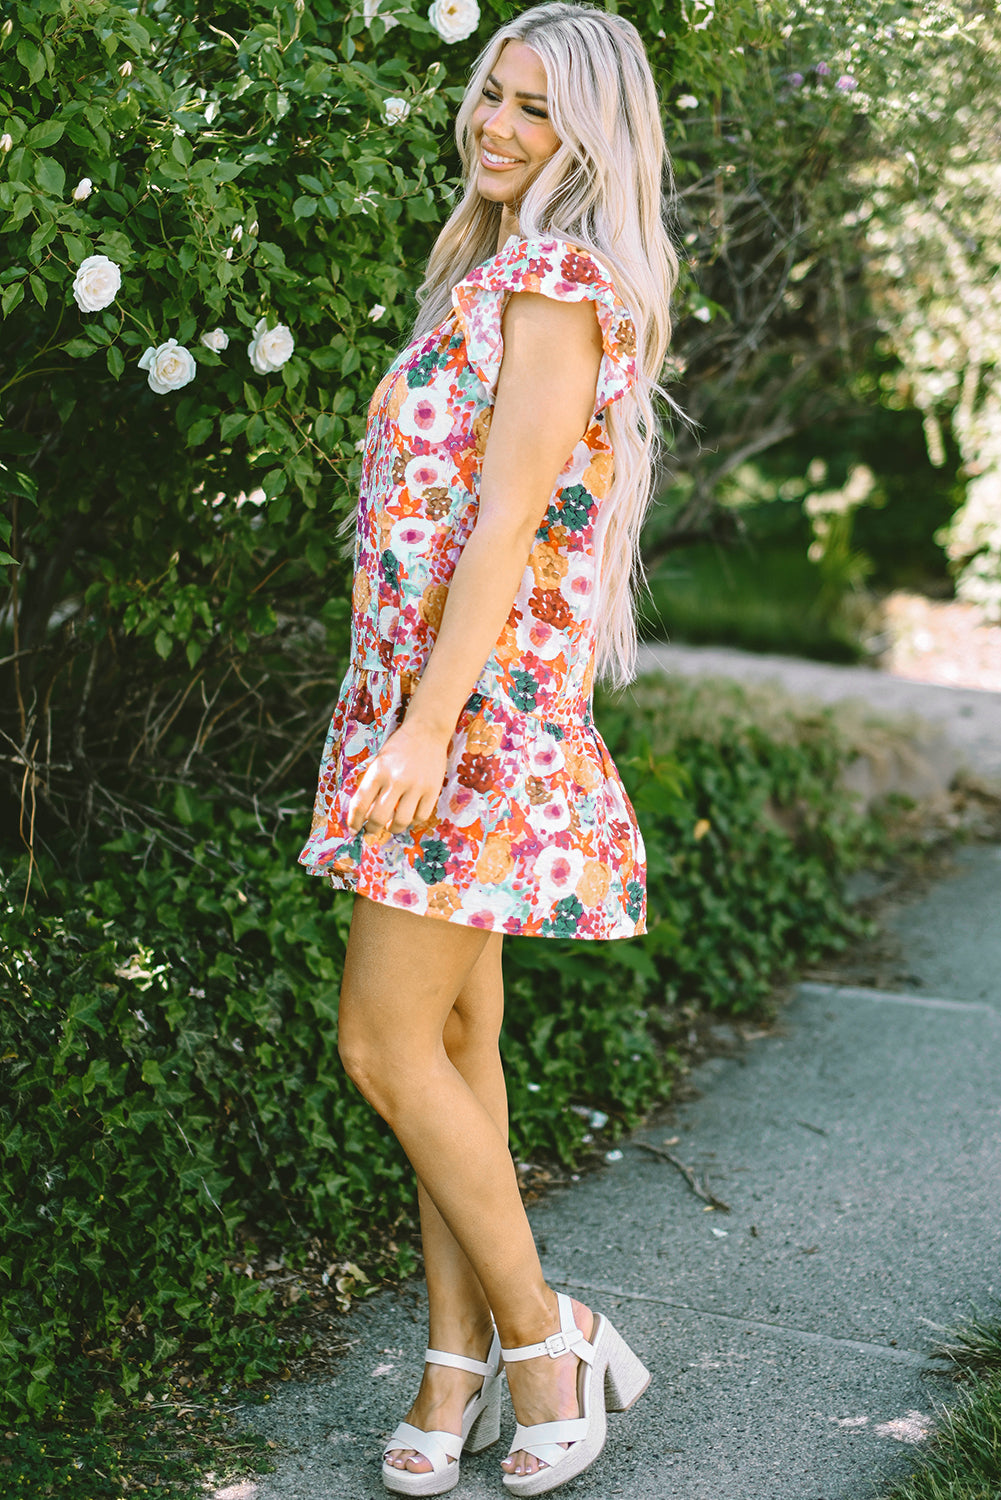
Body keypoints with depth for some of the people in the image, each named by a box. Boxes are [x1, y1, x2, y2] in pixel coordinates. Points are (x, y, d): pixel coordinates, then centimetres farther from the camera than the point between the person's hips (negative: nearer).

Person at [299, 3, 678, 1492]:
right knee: (455, 1041, 10)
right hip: (425, 693, 9)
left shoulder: (559, 283, -10)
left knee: (389, 1044, -6)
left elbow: (507, 522, -19)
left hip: (485, 701, -9)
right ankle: (461, 1360, 17)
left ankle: (543, 1336, 8)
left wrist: (426, 726, -23)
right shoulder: (489, 276, 19)